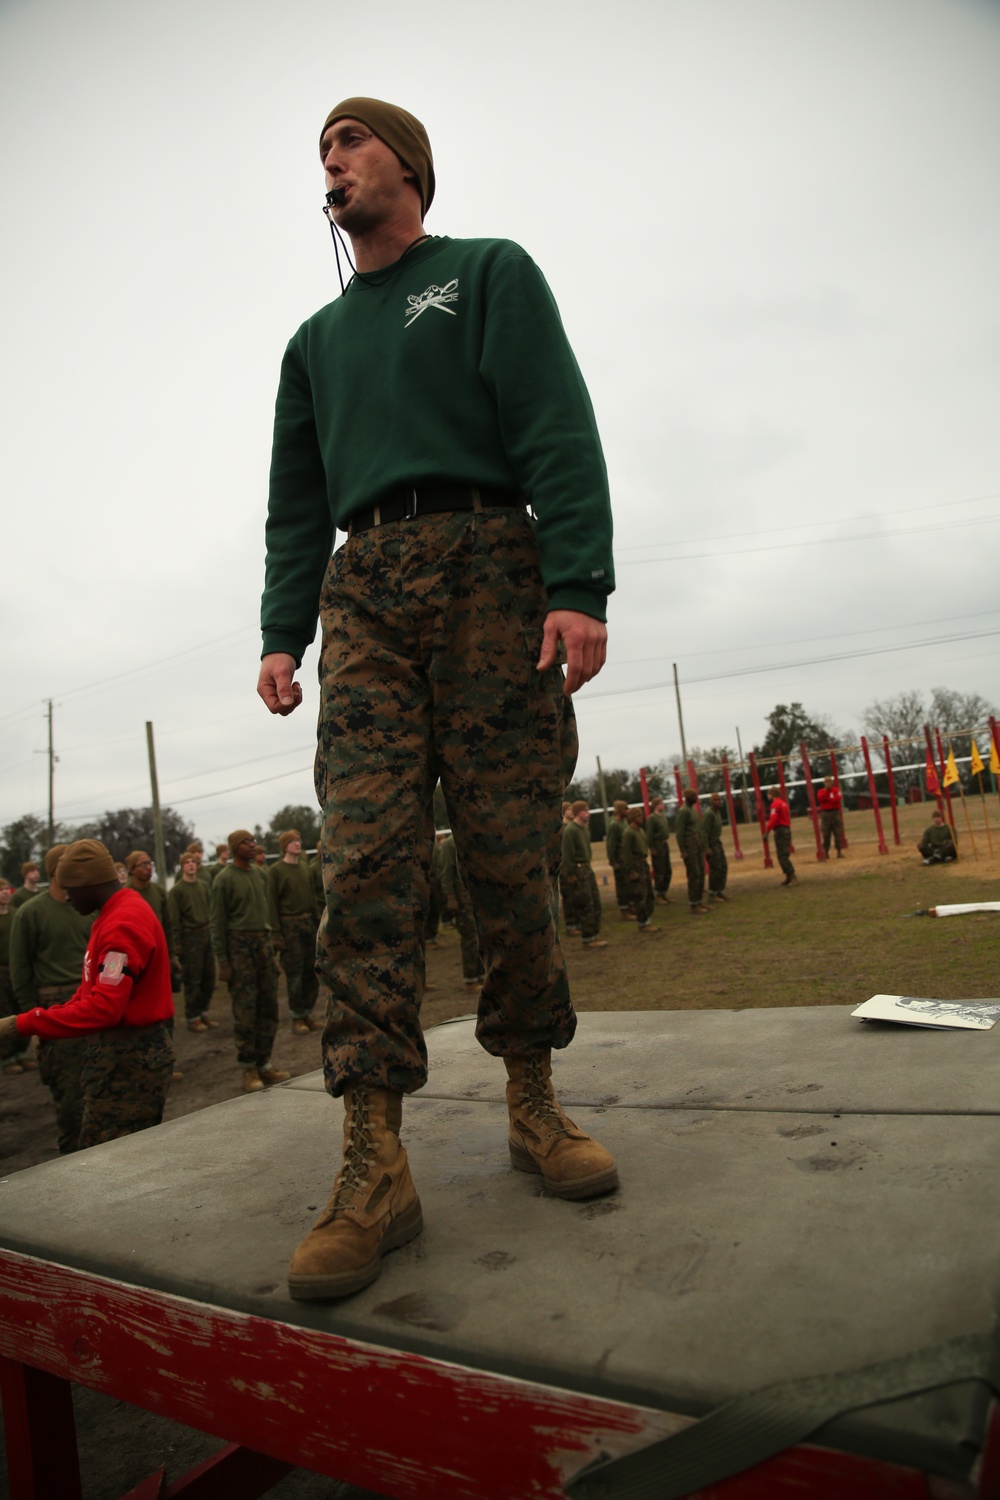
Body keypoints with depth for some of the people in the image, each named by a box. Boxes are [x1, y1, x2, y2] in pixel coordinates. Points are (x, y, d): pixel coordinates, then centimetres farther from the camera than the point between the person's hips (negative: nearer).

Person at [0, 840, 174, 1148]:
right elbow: (96, 986, 18)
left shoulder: (123, 925, -21)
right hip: (119, 1050, 10)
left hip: (130, 1056, -10)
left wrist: (25, 1023, -23)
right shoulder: (117, 914, 13)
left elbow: (104, 1007, -27)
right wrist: (51, 1020, 5)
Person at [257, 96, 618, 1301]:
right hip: (364, 594, 3)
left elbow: (557, 434, 1)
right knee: (365, 863, -12)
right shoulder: (316, 340, 29)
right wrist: (282, 634, 8)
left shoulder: (490, 273, 17)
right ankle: (374, 1167, -11)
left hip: (490, 573, -3)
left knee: (511, 861, -5)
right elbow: (295, 504, 23)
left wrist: (578, 588, -13)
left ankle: (532, 1103, 10)